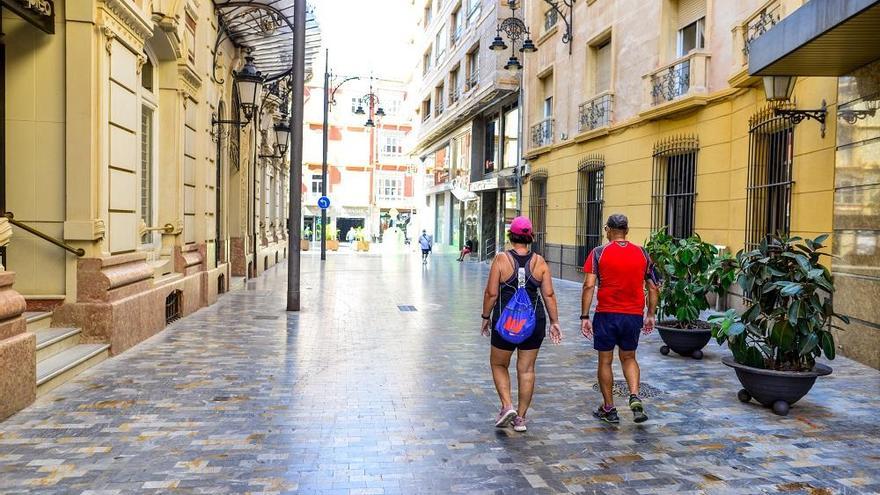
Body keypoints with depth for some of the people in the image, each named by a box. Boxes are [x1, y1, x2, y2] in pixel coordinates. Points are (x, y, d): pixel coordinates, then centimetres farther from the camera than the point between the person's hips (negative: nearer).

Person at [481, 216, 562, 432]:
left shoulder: (501, 260, -8)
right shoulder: (539, 262, 0)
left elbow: (491, 293, -8)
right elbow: (549, 295, -1)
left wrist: (486, 317, 4)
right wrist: (554, 321, 6)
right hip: (534, 321, 3)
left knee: (499, 365, 17)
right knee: (527, 369, 11)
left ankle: (507, 406, 2)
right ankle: (521, 417, 17)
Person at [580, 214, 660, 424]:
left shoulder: (599, 253, -5)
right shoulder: (642, 253, 4)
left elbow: (589, 286, -12)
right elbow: (653, 288, 7)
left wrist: (585, 316, -8)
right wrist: (650, 315, 16)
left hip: (607, 314, -3)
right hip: (634, 315, 3)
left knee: (605, 361, 10)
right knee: (628, 358, 20)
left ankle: (609, 409, 17)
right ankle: (635, 397, -1)